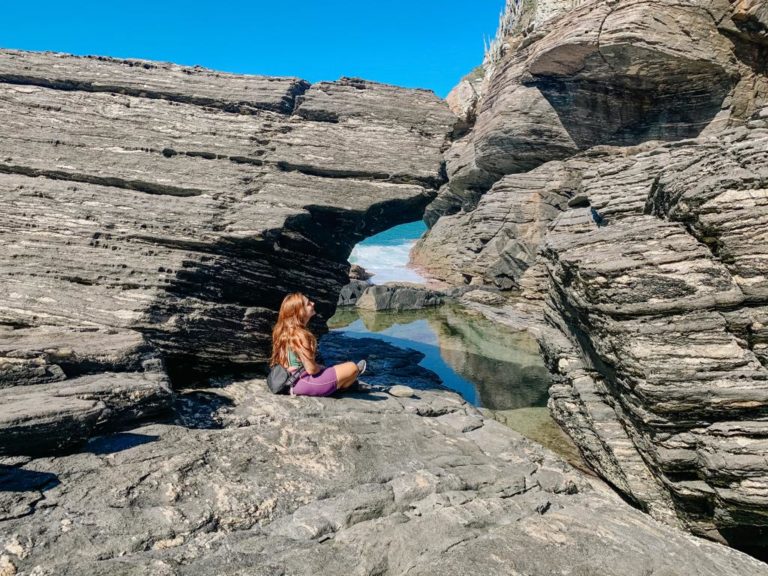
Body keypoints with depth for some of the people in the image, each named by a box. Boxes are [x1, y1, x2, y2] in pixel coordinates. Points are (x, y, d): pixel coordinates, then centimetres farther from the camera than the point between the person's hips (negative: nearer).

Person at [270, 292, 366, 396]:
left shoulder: (283, 330, 2)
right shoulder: (300, 335, -26)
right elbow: (311, 369, -23)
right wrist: (321, 368, -2)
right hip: (305, 383, -10)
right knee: (352, 367, 1)